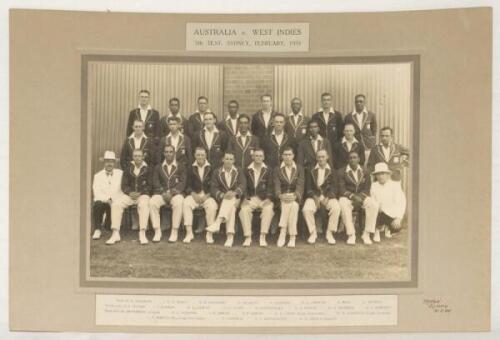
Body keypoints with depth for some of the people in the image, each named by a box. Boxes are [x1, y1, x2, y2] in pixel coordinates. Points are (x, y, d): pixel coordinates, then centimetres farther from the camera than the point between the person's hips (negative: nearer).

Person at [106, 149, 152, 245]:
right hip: (129, 194, 3)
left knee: (144, 204, -37)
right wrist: (129, 192, -10)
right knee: (115, 204, -24)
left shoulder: (147, 169, 7)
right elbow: (124, 185, 10)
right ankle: (115, 234, -23)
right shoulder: (128, 169, 13)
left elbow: (149, 185, 3)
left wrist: (140, 193, -12)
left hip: (143, 194, -3)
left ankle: (142, 234, -36)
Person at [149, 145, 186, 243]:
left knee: (178, 203, -36)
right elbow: (155, 182, 7)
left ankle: (174, 232, -29)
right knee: (152, 202, -30)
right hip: (161, 193, 2)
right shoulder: (158, 167, 19)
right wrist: (163, 192, -11)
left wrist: (172, 192, -14)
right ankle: (157, 231, -23)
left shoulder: (181, 167, 13)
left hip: (176, 193, -2)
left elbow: (182, 183, 1)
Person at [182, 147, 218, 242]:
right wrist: (194, 194, -10)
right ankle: (189, 233, -27)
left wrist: (207, 195, -11)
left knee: (212, 205, -33)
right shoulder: (191, 169, 13)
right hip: (194, 195, 1)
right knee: (186, 203, -30)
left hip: (207, 195, -1)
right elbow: (188, 185, 8)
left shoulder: (211, 169, 7)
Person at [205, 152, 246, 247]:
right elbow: (214, 188, -1)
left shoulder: (239, 172, 12)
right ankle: (230, 236, -47)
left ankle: (216, 225, -51)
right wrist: (222, 195, -23)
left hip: (235, 199, 0)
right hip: (222, 200, 0)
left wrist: (234, 193, -26)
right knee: (230, 207, -35)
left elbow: (242, 185, -4)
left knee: (230, 201, -36)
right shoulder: (217, 172, 11)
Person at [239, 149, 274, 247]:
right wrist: (246, 198, -11)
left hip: (264, 198, 0)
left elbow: (270, 187, 3)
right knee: (244, 209, -31)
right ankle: (248, 237, -25)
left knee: (269, 209, -33)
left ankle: (263, 237, -30)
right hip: (250, 198, 1)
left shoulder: (268, 171, 9)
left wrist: (268, 198, -14)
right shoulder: (247, 171, 10)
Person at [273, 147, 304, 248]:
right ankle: (292, 237, -33)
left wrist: (295, 196, -22)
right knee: (286, 204, -33)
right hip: (282, 197, 0)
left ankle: (283, 234, -32)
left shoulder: (299, 169, 11)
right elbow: (276, 185, -4)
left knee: (293, 205, -33)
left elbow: (300, 184, -3)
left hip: (295, 197, 0)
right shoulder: (277, 169, 10)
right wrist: (280, 195, -25)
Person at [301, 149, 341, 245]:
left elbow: (334, 188, 1)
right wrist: (315, 197, -15)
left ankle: (330, 233, -14)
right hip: (314, 196, 0)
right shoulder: (311, 171, 11)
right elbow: (308, 188, 4)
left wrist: (328, 197, -18)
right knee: (306, 209, -30)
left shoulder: (332, 172, 10)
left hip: (328, 196, 0)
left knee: (336, 207, -32)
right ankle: (313, 232, -9)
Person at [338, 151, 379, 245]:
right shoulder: (342, 172, 4)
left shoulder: (365, 172, 11)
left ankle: (366, 234, -22)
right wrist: (353, 196, -21)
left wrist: (359, 197, -17)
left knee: (374, 204, -28)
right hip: (347, 197, -2)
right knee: (343, 205, -37)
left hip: (362, 196, 2)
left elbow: (367, 189, 4)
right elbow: (341, 189, -5)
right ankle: (351, 234, -30)